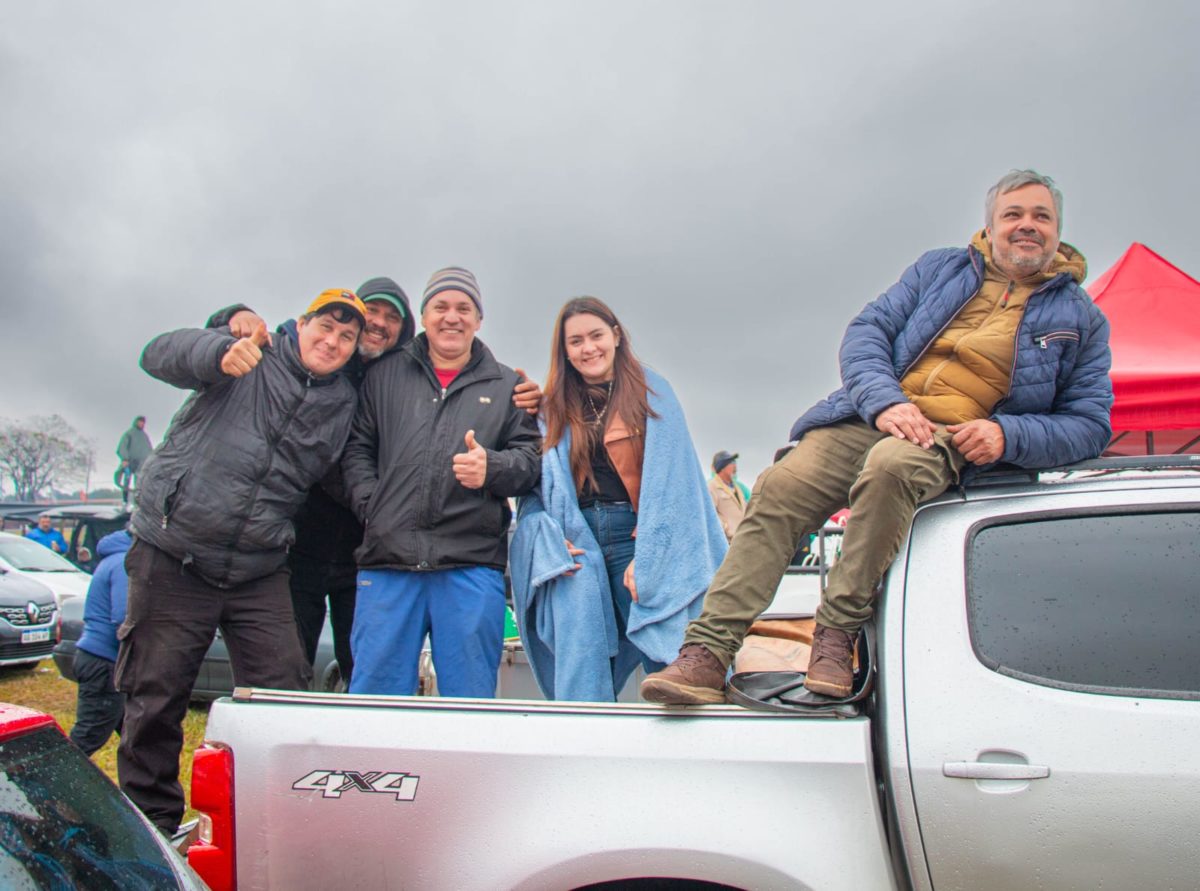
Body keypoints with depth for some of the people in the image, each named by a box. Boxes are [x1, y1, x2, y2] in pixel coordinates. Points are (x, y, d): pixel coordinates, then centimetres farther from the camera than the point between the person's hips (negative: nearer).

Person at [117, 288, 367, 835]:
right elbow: (159, 354, -11)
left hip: (259, 572, 3)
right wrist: (221, 355, -29)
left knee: (283, 697, 1)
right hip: (174, 558, -3)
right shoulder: (253, 356, -1)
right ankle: (151, 827, 22)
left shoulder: (343, 404, 11)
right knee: (155, 699, 5)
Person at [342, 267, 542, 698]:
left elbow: (531, 457, 8)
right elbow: (357, 448, 14)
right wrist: (370, 506, -1)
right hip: (388, 558, 1)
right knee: (374, 695, 3)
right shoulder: (384, 374, 17)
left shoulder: (506, 385, 16)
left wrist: (492, 468, -13)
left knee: (470, 704, 4)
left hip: (473, 563, 0)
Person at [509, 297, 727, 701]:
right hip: (577, 549, 3)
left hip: (637, 537, -2)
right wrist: (548, 539, -9)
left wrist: (648, 557, -13)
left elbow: (668, 477, -5)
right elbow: (536, 486, 11)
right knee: (581, 679, -6)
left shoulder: (650, 391, 4)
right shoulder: (555, 408, 14)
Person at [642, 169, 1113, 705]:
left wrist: (1006, 435, -12)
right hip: (871, 416, 3)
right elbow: (866, 331, 7)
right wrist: (884, 401, -13)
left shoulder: (1080, 318, 14)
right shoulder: (939, 269, 17)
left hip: (955, 440, -2)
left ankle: (838, 630, -25)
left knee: (890, 464, -38)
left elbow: (1090, 422, 8)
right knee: (779, 489, -23)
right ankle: (708, 652, -26)